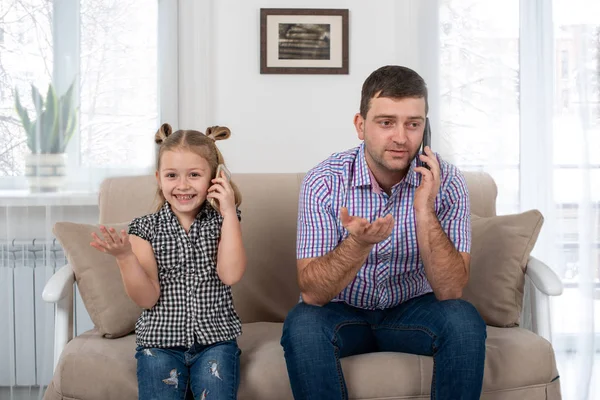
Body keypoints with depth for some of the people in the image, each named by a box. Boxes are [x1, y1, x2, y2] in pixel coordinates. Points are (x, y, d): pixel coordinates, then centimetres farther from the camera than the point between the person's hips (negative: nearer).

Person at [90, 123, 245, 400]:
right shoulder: (146, 228, 2)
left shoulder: (221, 222, 4)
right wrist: (125, 257, -20)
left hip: (215, 339, 0)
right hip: (160, 341, 0)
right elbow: (148, 298, -3)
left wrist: (229, 212, -10)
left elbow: (230, 275, -13)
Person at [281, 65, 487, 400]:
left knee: (464, 321, -28)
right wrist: (359, 243, -40)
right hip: (341, 310, -1)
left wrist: (424, 213, -32)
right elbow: (312, 292, -22)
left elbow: (450, 291, -20)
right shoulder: (324, 182, -18)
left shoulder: (445, 181, -15)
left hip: (410, 309, 1)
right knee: (302, 325, -32)